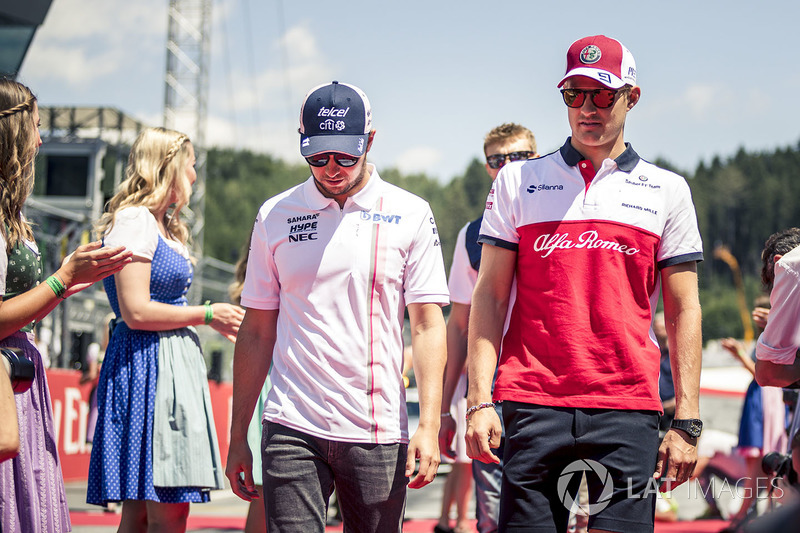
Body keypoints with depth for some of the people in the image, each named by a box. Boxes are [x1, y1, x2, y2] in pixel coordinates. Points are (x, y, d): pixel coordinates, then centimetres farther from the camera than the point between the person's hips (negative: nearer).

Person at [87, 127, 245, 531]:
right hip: (147, 364, -10)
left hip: (172, 363, 10)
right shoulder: (133, 221, -10)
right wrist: (206, 315, -9)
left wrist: (218, 319, 17)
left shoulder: (161, 226, 21)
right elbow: (136, 312, -17)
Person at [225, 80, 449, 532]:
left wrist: (430, 426, -10)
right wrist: (238, 436, 8)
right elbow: (257, 331, 12)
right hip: (292, 428, 1)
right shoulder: (275, 215, 9)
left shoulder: (410, 215, 4)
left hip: (378, 434, -1)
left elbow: (428, 326, 1)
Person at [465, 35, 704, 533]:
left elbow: (684, 312, 9)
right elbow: (490, 296, 8)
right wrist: (480, 400, -3)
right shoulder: (517, 181, 11)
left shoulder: (667, 190, 11)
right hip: (533, 406, 0)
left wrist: (687, 422, 0)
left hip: (629, 413, 0)